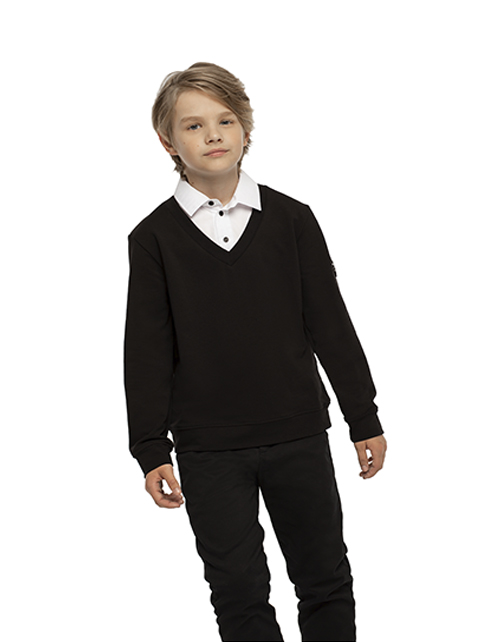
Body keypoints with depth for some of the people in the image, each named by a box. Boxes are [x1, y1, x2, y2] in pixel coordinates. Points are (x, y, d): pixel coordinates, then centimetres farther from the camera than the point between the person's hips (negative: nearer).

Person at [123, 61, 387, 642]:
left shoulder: (291, 219, 1)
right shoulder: (154, 237, -2)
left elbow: (330, 323, 4)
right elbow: (147, 350, -1)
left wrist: (365, 420, 4)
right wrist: (151, 451, -4)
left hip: (299, 435, 1)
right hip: (208, 449, -1)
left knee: (325, 578, 11)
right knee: (238, 590, 8)